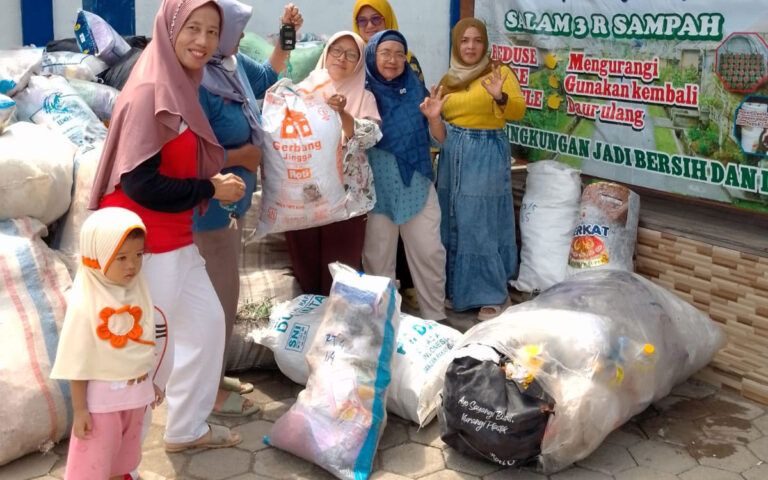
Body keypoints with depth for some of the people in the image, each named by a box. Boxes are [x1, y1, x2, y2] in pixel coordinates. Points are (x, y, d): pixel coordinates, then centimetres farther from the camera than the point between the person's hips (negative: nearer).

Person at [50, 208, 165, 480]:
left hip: (135, 392, 6)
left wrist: (149, 383, 16)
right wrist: (79, 409, -14)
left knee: (122, 458, 24)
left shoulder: (136, 291, -5)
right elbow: (77, 363, -18)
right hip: (101, 397, -6)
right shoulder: (84, 304, -24)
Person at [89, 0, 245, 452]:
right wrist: (210, 189, -13)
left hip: (174, 239, 10)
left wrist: (217, 179, 3)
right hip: (144, 245, -10)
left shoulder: (181, 88, 9)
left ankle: (187, 428, 34)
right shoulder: (149, 92, -19)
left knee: (207, 321, 18)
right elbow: (139, 182, -23)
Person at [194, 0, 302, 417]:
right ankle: (208, 389, 14)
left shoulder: (233, 64, 3)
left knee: (221, 291, 18)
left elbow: (269, 77, 24)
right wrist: (243, 155, -17)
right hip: (209, 205, -10)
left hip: (230, 200, 10)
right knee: (221, 295, -1)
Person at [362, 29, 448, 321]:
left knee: (430, 253, 4)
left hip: (416, 182, 2)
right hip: (377, 186, -2)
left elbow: (440, 138, 4)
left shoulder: (416, 89, 3)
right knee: (378, 257, 8)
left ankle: (435, 318, 18)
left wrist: (433, 117, -15)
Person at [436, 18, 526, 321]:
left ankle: (491, 295, 7)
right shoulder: (448, 80, 10)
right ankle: (456, 287, 22)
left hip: (487, 154, -5)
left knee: (481, 224, -3)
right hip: (452, 154, 5)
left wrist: (501, 97, -33)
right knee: (452, 224, 9)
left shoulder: (499, 72, -5)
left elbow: (519, 111, -16)